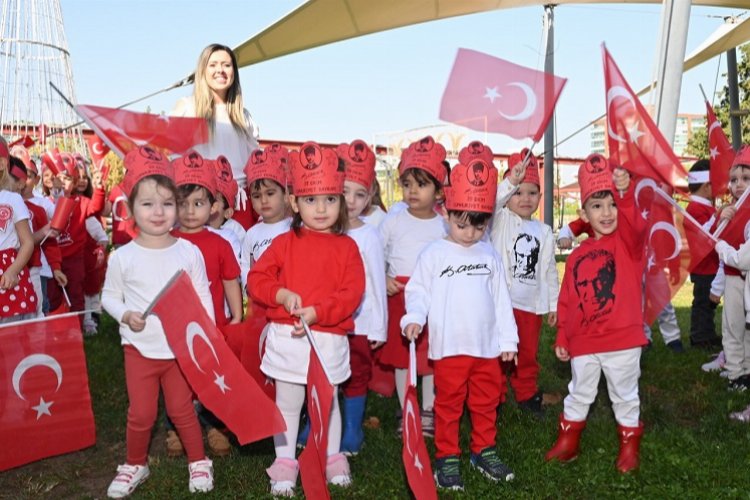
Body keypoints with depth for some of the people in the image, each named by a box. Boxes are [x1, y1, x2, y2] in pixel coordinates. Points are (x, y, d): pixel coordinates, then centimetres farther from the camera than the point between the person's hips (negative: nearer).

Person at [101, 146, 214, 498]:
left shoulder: (189, 252, -8)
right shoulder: (122, 257, -8)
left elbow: (203, 297, -3)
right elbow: (109, 296, 3)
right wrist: (125, 314, -16)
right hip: (139, 348, 1)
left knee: (181, 410, 11)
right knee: (141, 414, 9)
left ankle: (198, 461, 32)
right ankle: (135, 464, 33)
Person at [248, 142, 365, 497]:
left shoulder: (347, 247, 0)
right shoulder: (284, 243, 2)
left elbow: (352, 294, -9)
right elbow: (257, 279, -1)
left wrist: (315, 313, -20)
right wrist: (282, 295, -19)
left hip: (329, 338, 0)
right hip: (286, 337, 0)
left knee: (328, 402, 17)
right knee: (287, 403, 12)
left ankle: (333, 458, 33)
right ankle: (284, 461, 26)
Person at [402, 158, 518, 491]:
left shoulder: (490, 255, 5)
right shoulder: (434, 254, -5)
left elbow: (501, 299, 8)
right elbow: (418, 291, -3)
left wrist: (508, 339, 8)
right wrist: (414, 317, -21)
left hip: (488, 347, 4)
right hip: (449, 348, -3)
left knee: (486, 402, 15)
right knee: (448, 403, 7)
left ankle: (484, 451, 32)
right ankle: (447, 457, 19)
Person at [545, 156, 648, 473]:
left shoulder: (628, 242, -6)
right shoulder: (577, 255, 4)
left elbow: (634, 224, -32)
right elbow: (567, 300, 8)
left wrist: (625, 195, -49)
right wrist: (562, 338, 8)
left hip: (622, 340, -3)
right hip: (583, 342, 4)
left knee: (625, 396, 13)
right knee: (578, 395, 18)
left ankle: (629, 447, 31)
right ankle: (567, 443, 33)